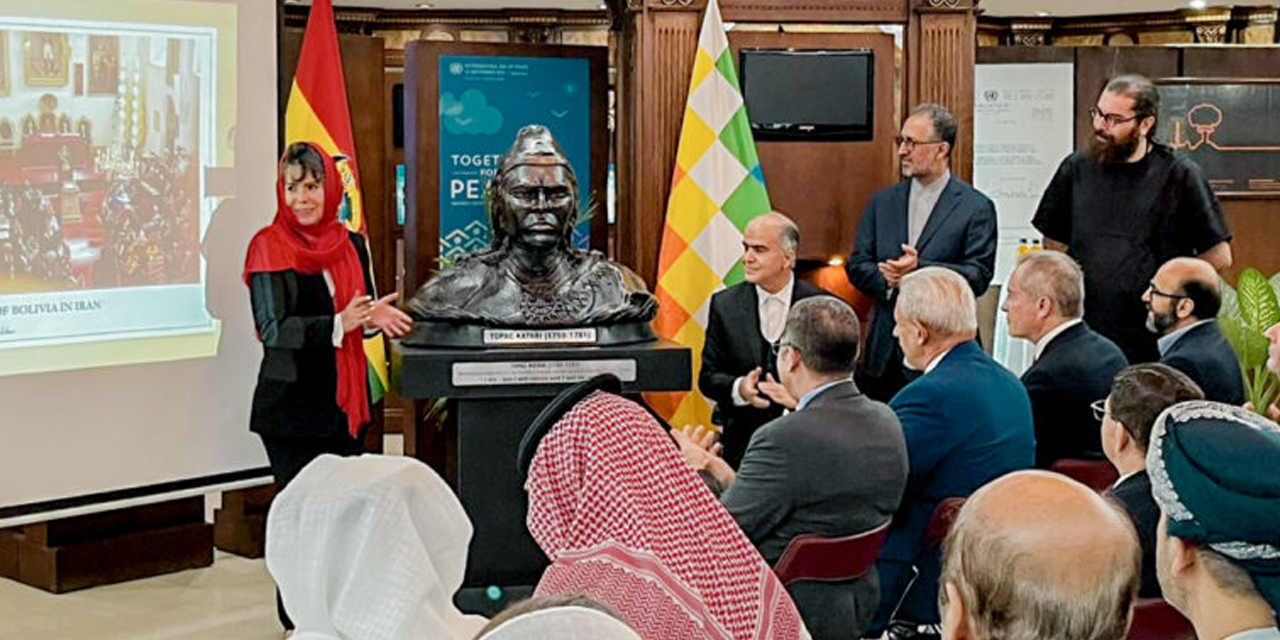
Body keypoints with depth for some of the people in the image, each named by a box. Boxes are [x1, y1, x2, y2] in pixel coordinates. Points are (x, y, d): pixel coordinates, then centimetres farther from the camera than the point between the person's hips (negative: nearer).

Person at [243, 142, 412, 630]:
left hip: (344, 399, 5)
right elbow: (275, 331, -16)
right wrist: (338, 324, -30)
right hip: (292, 402, -5)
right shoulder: (270, 247, -8)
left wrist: (375, 316, -5)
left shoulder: (350, 245, 8)